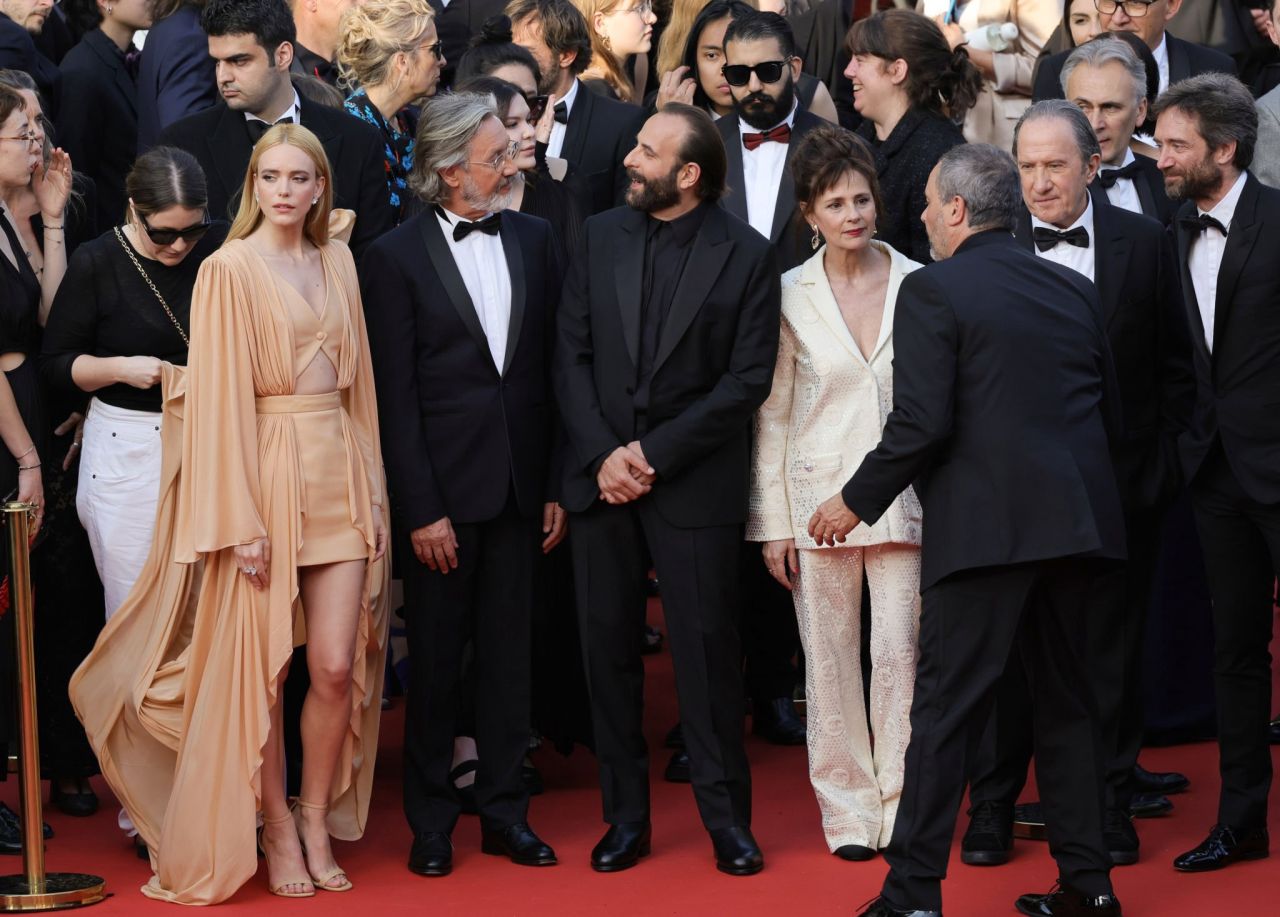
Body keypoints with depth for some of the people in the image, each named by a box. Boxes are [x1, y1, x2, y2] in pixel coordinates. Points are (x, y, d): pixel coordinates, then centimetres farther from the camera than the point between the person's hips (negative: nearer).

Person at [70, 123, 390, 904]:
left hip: (339, 470, 5)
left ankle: (319, 817, 17)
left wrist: (374, 490, 11)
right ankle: (277, 830, 14)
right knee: (261, 667, 2)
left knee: (339, 666, 1)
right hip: (264, 470, -5)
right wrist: (240, 518, -13)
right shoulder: (229, 270, -6)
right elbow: (220, 397, -9)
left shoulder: (338, 263, 11)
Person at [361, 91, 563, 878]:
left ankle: (505, 809, 19)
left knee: (511, 652, 10)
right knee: (436, 659, 5)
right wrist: (421, 509, -11)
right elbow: (397, 396, -7)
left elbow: (555, 367, 7)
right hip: (443, 487, -3)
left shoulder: (533, 240, 7)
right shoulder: (398, 258, -5)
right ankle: (432, 820, 15)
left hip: (521, 483, 3)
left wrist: (558, 484, 3)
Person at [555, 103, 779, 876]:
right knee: (610, 648, 7)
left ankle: (727, 816, 10)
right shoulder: (602, 238, 7)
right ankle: (626, 815, 15)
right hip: (603, 477, 4)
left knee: (708, 651, 0)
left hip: (694, 484, -3)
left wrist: (655, 452, -12)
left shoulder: (745, 255, -4)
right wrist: (603, 454, -8)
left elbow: (748, 378, -8)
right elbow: (572, 354, 5)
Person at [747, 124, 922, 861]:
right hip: (818, 493, 0)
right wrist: (773, 522, 1)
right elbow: (772, 414, 4)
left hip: (901, 493, 0)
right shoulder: (790, 296, 2)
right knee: (830, 660, 4)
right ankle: (848, 810, 13)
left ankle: (900, 807, 7)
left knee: (900, 652, -3)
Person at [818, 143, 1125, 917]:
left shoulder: (933, 292, -6)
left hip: (986, 524, -6)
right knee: (1068, 700, 16)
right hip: (1077, 521, 6)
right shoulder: (1075, 290, 13)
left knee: (947, 708, -2)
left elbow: (922, 424, -13)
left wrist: (858, 500, -1)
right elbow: (1111, 414, 16)